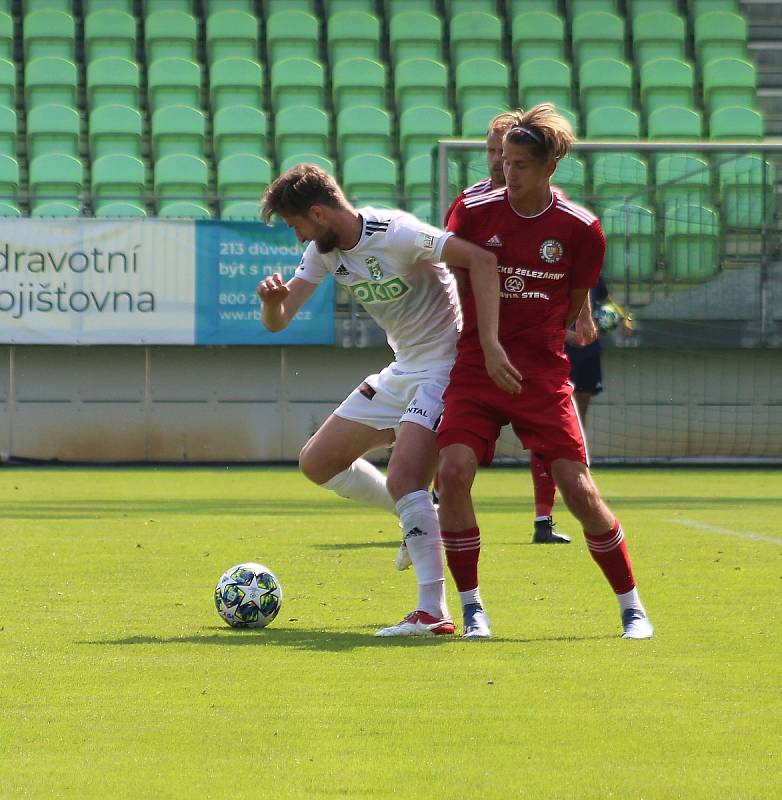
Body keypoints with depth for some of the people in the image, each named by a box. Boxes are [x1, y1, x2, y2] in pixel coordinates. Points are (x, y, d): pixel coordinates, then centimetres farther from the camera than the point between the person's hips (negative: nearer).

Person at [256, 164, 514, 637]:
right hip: (401, 372, 9)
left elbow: (482, 261, -28)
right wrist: (272, 300, -23)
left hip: (444, 365, -9)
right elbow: (278, 322, 3)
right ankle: (420, 521, 23)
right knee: (317, 462, 9)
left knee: (402, 481, -23)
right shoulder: (324, 251, 4)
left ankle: (433, 612, -21)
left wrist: (490, 344, -35)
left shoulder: (394, 233, -22)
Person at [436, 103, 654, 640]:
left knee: (579, 489, -6)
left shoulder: (581, 228, -4)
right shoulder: (473, 211, -2)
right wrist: (485, 345, 9)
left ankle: (633, 609, 11)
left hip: (542, 374, -1)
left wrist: (533, 345, 7)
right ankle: (471, 608, -5)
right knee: (454, 470, -19)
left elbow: (573, 305, 9)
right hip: (476, 369, 1)